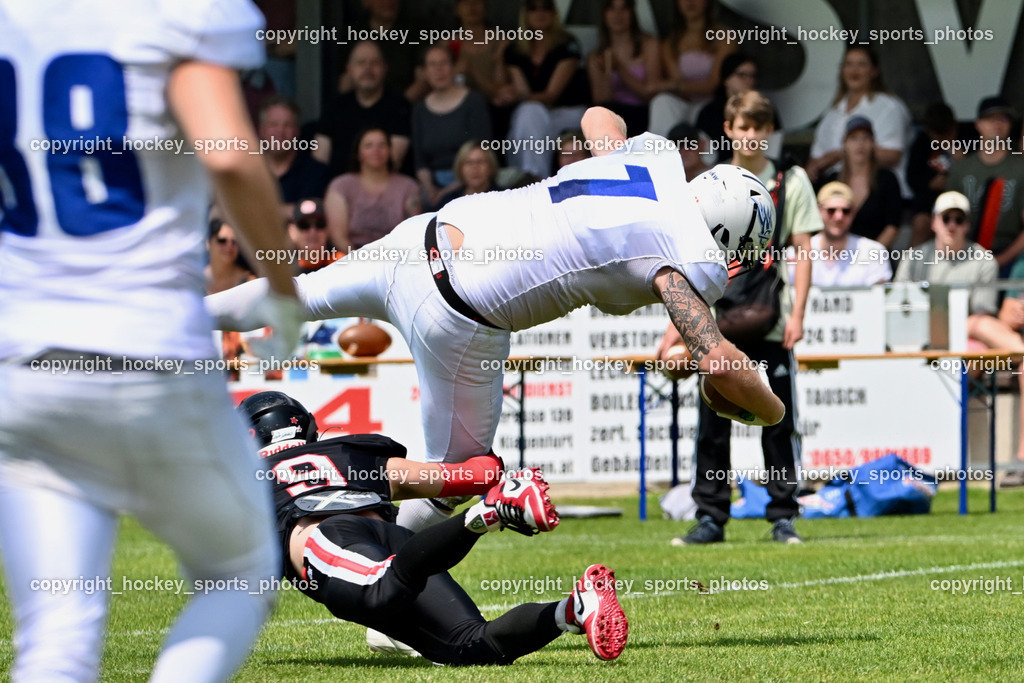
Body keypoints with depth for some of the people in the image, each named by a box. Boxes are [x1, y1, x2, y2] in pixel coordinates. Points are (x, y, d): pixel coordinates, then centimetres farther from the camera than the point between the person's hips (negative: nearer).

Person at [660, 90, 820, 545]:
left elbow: (803, 251, 3)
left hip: (772, 325, -2)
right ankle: (710, 517, 6)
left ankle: (783, 517, 6)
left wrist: (797, 314, -6)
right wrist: (678, 323, 4)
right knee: (712, 426, 1)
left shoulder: (791, 182, 5)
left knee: (779, 424, 0)